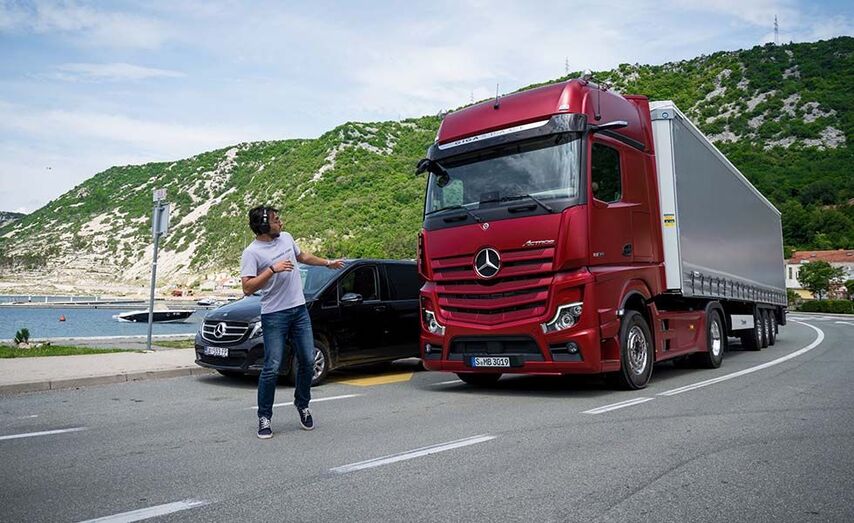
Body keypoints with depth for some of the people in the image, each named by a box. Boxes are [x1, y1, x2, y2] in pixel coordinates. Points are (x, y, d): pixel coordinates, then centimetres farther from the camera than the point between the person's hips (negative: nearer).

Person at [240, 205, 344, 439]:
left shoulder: (286, 238, 9)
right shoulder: (252, 252, -11)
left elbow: (303, 256, 29)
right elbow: (247, 288, -20)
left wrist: (327, 263, 36)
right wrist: (272, 269, -25)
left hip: (300, 310, 6)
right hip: (274, 315, -6)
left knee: (307, 362, 8)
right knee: (272, 368, -7)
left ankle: (302, 405, 30)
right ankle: (264, 418, 8)